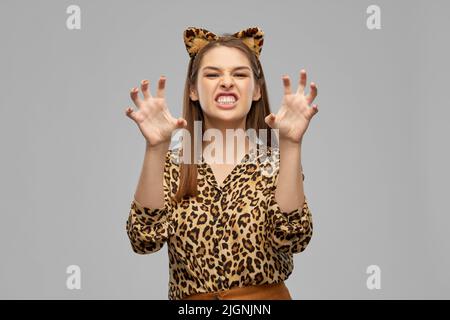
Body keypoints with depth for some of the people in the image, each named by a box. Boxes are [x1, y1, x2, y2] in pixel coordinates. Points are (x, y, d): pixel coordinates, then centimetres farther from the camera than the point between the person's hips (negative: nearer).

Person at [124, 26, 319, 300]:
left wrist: (291, 144, -29)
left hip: (266, 295, -1)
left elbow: (292, 239, -21)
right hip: (188, 302, 1)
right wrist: (156, 148, -26)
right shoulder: (173, 164, -3)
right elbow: (145, 239, -17)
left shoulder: (278, 162, -5)